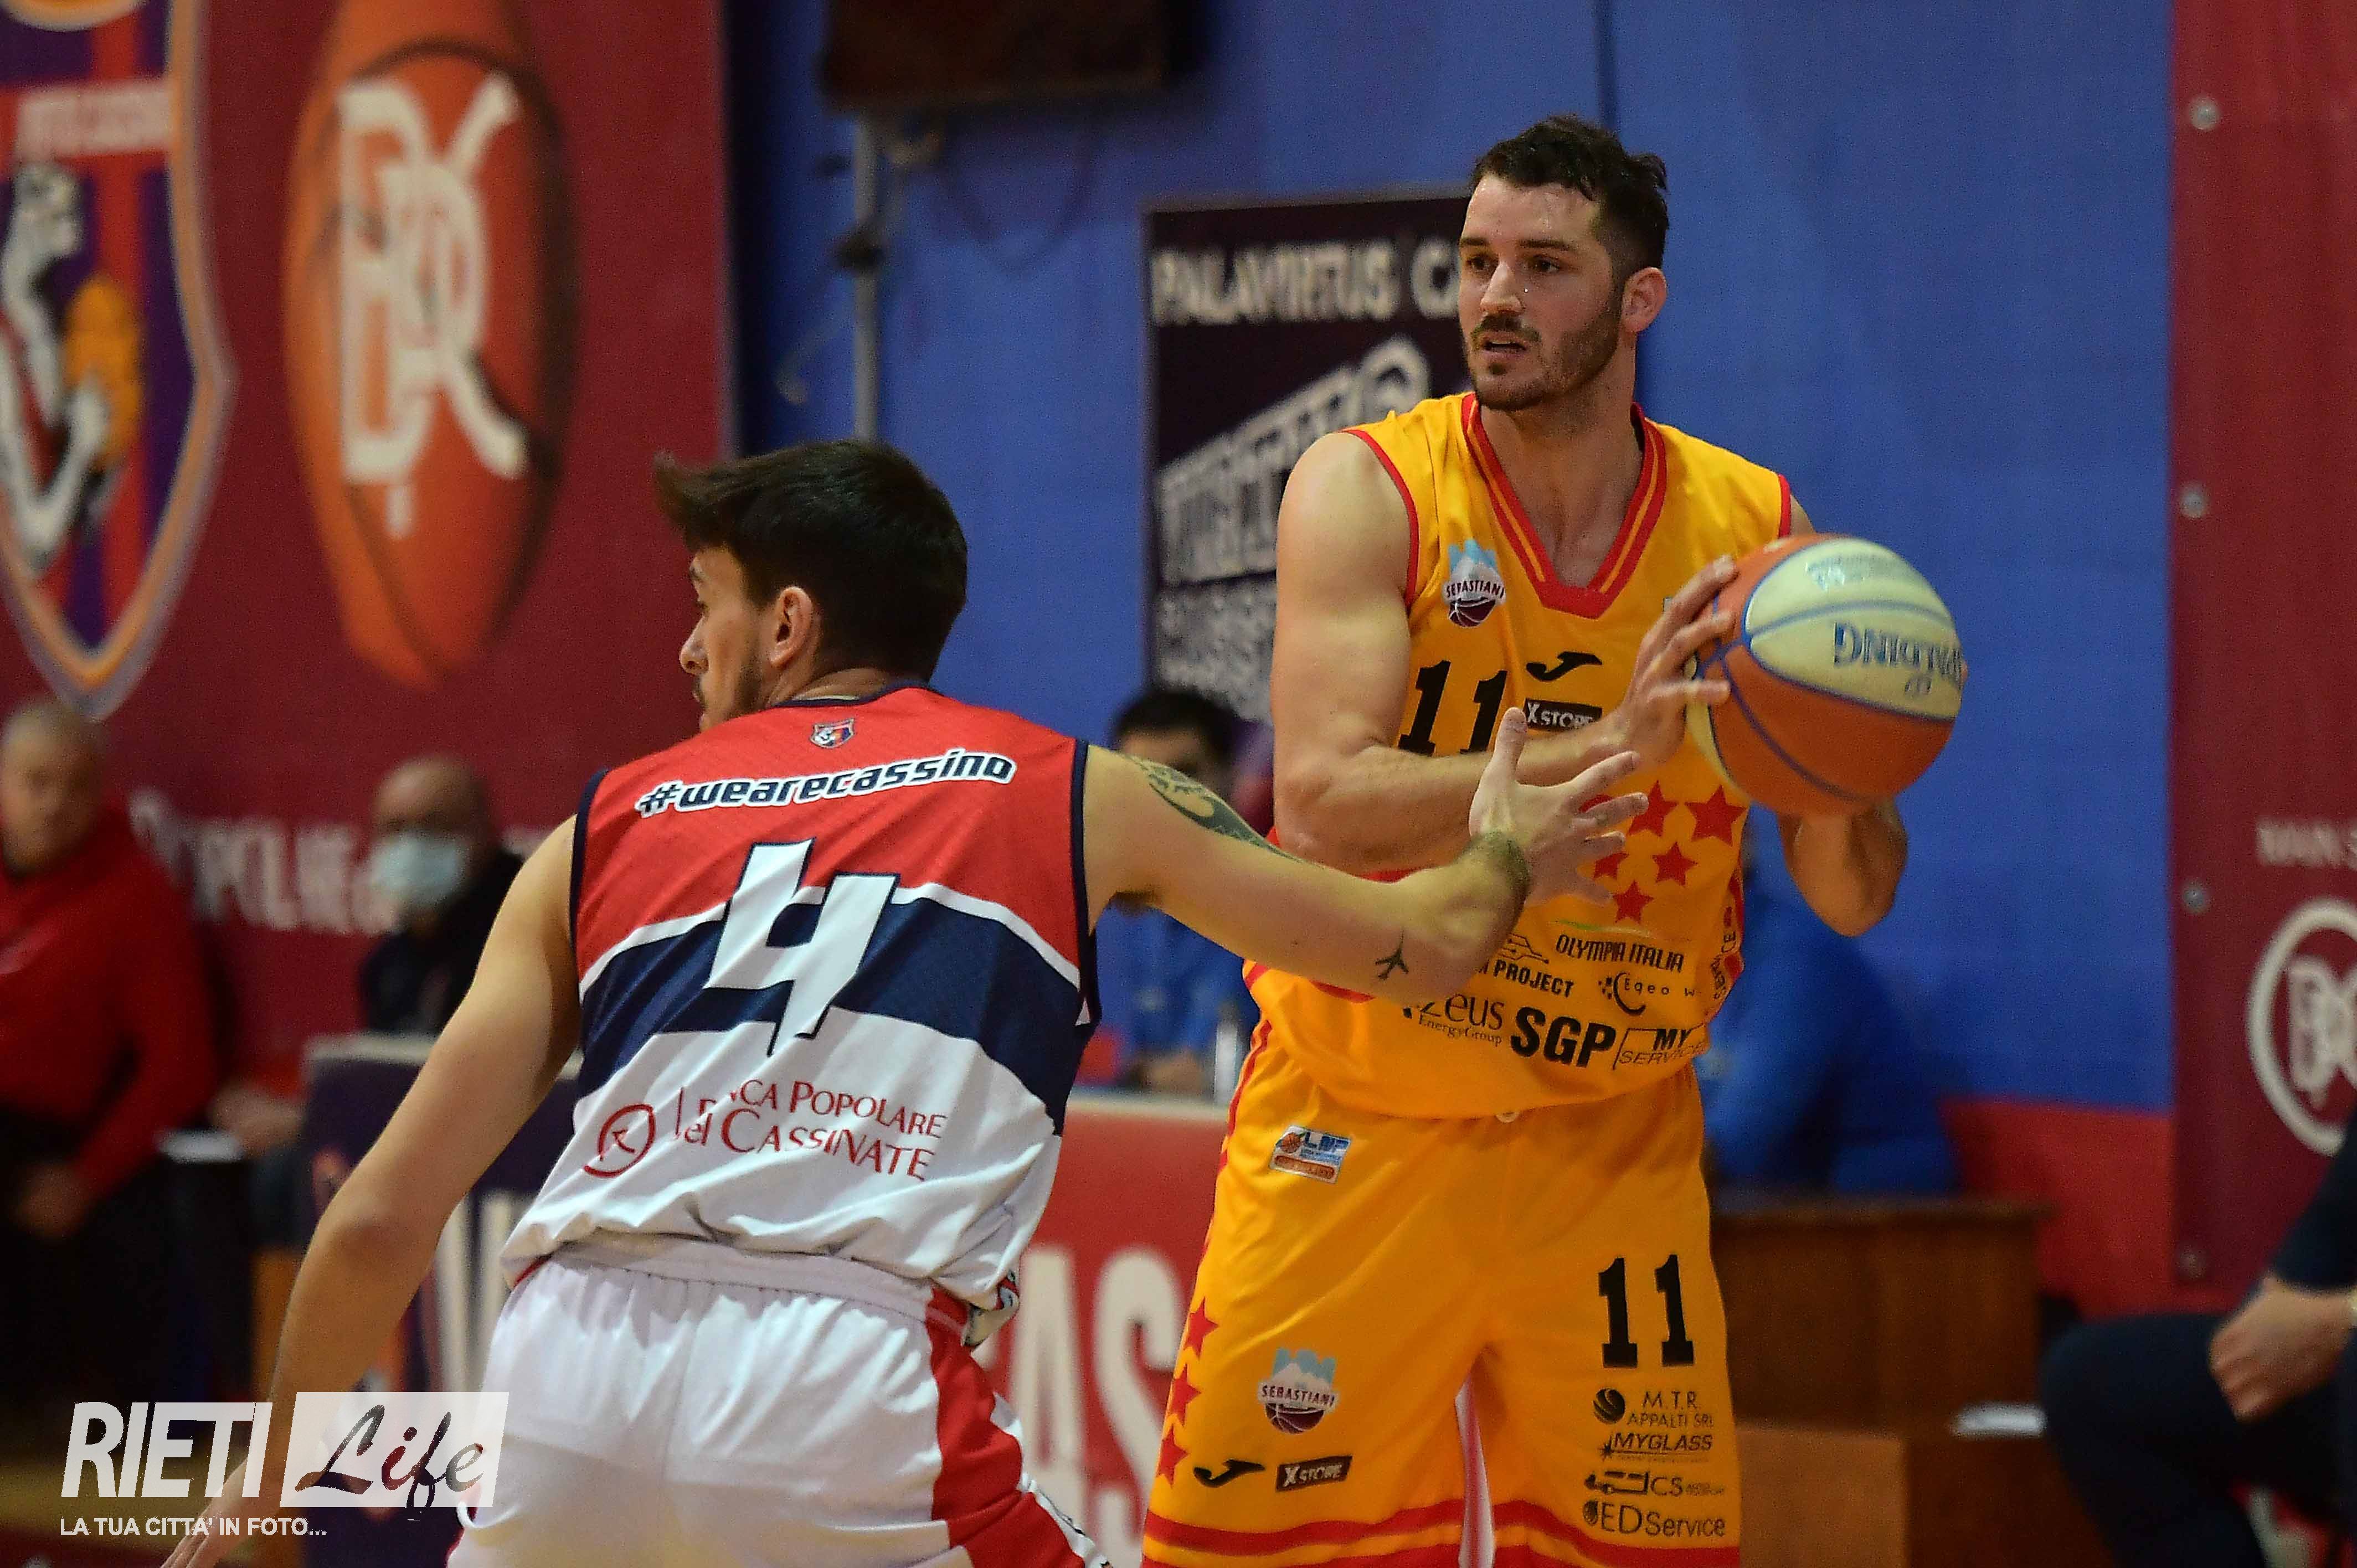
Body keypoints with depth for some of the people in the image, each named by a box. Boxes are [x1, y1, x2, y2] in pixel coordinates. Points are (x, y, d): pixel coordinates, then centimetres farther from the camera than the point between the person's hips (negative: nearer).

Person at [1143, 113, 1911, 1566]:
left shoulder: (1751, 531, -1)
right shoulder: (1369, 490, -10)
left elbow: (1852, 902, 0)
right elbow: (1322, 806, -24)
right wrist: (1602, 752, -34)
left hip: (1614, 1144, 3)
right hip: (1358, 1124, -2)